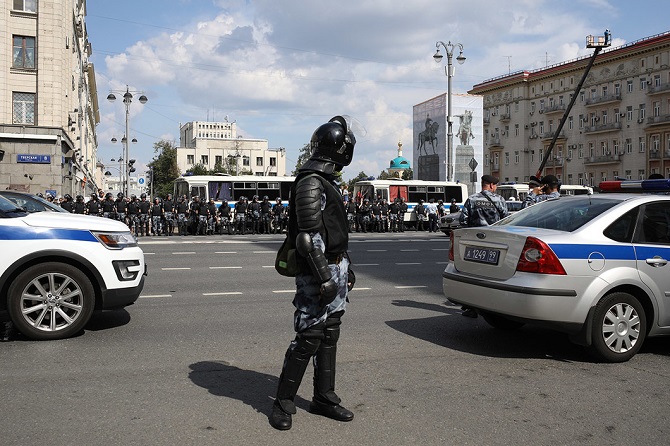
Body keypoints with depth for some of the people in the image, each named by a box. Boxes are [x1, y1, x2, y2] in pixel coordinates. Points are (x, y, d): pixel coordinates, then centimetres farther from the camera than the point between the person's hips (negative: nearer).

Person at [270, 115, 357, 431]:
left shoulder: (325, 181, 15)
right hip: (318, 273, -10)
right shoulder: (311, 183, -17)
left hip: (335, 268, 10)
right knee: (309, 338, -4)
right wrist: (324, 279, -23)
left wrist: (345, 268, 22)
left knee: (329, 336, 14)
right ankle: (283, 402, 9)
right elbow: (309, 237, -22)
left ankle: (324, 398, 24)